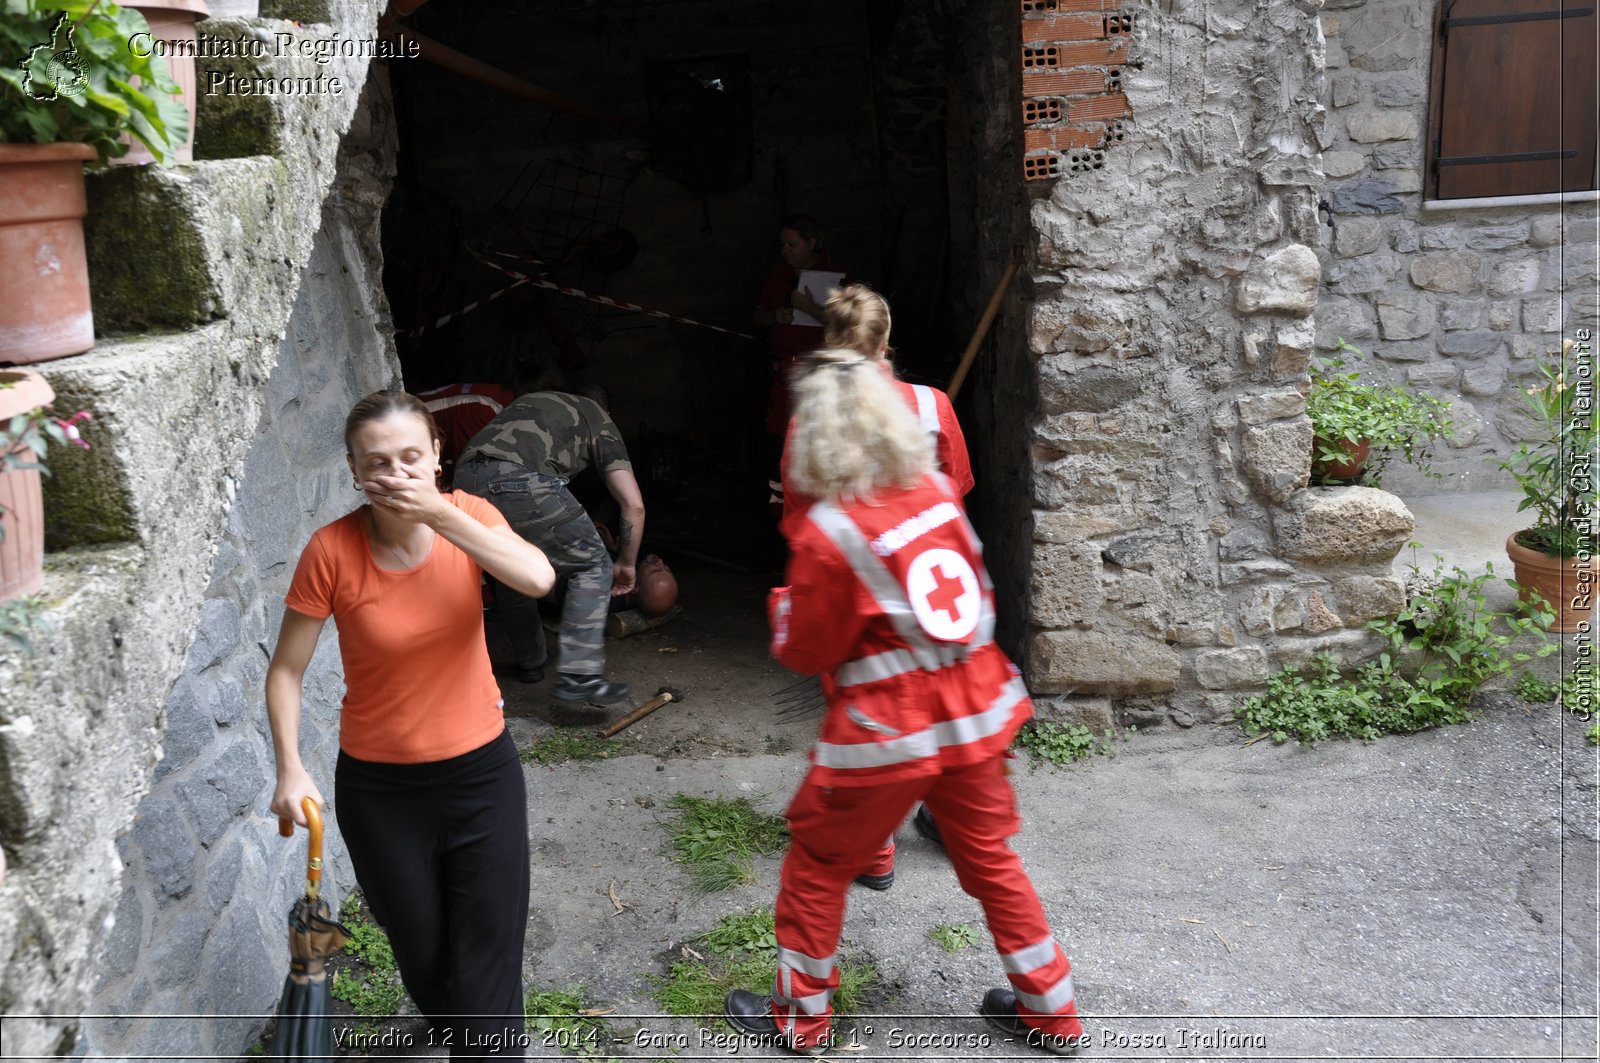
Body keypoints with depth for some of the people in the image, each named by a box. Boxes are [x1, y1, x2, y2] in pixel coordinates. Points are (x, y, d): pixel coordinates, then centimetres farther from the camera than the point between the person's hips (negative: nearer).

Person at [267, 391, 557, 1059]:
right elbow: (286, 671, -7)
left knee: (487, 975, 4)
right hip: (378, 789, 0)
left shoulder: (466, 514, -10)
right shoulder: (332, 551, -16)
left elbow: (538, 579, -28)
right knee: (422, 957, 21)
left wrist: (439, 514, -32)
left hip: (483, 773, 0)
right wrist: (291, 771, -17)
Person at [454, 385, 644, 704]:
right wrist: (626, 564, 31)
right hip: (519, 483, -6)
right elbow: (634, 505, 16)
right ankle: (579, 675, 0)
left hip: (466, 477, 6)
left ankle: (529, 662, 40)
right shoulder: (598, 420, 25)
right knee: (592, 567, 10)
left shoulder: (530, 401, 40)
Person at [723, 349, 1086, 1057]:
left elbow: (804, 653, -7)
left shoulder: (827, 534, -19)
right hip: (975, 714, 6)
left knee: (817, 865, 16)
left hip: (888, 736, -5)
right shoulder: (938, 490, -3)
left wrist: (784, 602, 11)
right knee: (990, 859, 21)